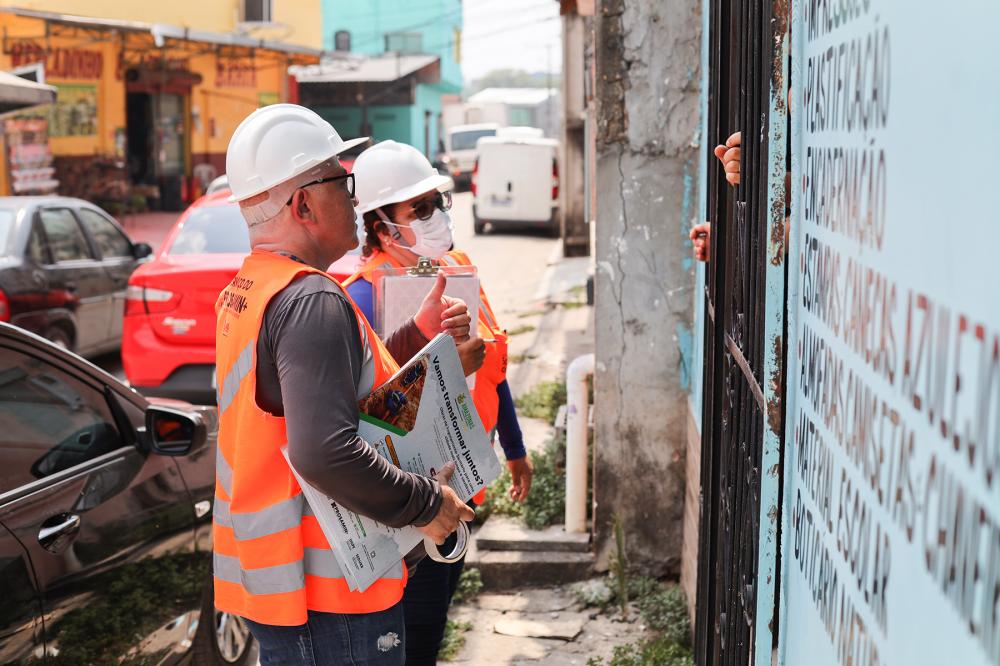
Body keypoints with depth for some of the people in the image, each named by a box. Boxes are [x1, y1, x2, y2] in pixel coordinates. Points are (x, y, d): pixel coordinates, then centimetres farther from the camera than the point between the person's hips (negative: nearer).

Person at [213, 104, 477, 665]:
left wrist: (418, 334, 11)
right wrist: (425, 504, -20)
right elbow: (324, 452, -32)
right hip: (328, 591, -9)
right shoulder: (311, 301, -21)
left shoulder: (241, 292, 9)